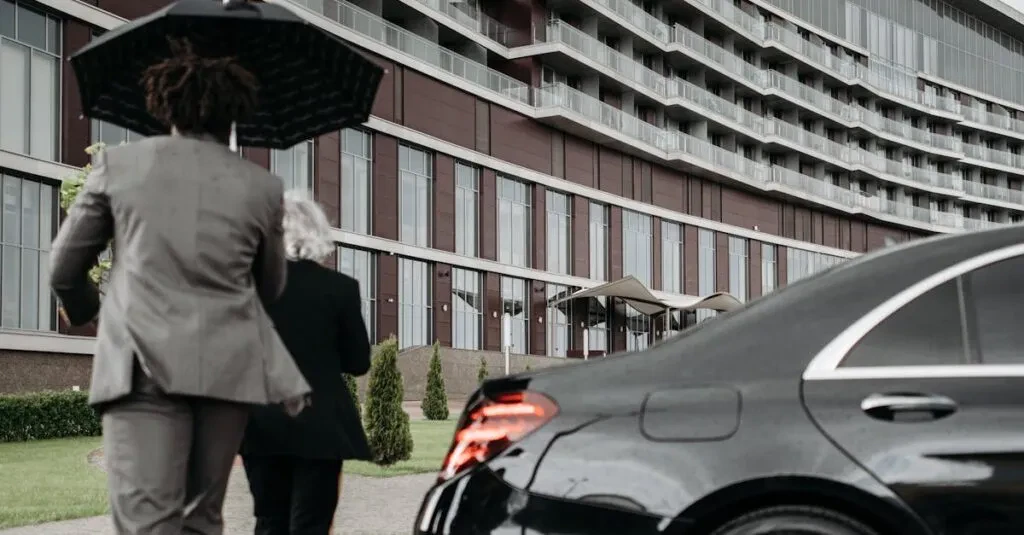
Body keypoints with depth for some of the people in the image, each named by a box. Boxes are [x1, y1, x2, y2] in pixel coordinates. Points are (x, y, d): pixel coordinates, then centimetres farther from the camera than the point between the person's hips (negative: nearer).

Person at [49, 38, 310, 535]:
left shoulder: (119, 163, 8)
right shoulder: (262, 185, 11)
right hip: (228, 364, 3)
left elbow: (64, 269, 14)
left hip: (143, 362, -2)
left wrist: (86, 312, 36)